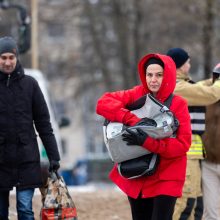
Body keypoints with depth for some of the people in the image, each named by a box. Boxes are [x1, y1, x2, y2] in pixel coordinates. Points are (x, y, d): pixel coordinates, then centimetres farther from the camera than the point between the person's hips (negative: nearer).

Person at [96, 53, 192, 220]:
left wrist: (149, 143, -28)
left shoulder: (178, 104, -9)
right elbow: (103, 103, -11)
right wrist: (132, 120, -24)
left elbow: (183, 144, -16)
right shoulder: (137, 95, 0)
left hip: (165, 178, -4)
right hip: (136, 176, 4)